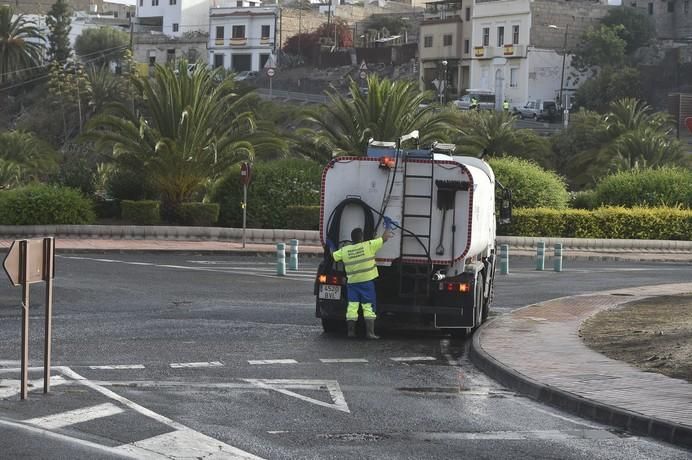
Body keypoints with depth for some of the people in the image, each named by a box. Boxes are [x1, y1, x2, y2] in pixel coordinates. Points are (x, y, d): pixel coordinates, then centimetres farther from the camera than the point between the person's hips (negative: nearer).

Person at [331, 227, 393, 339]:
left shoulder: (344, 250, 1)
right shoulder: (369, 245, -8)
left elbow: (333, 256, 15)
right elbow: (384, 238, 0)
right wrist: (387, 232, 22)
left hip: (352, 282, 3)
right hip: (367, 281, -3)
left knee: (352, 306, 6)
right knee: (368, 307, 0)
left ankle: (351, 331, 6)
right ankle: (370, 332, -4)